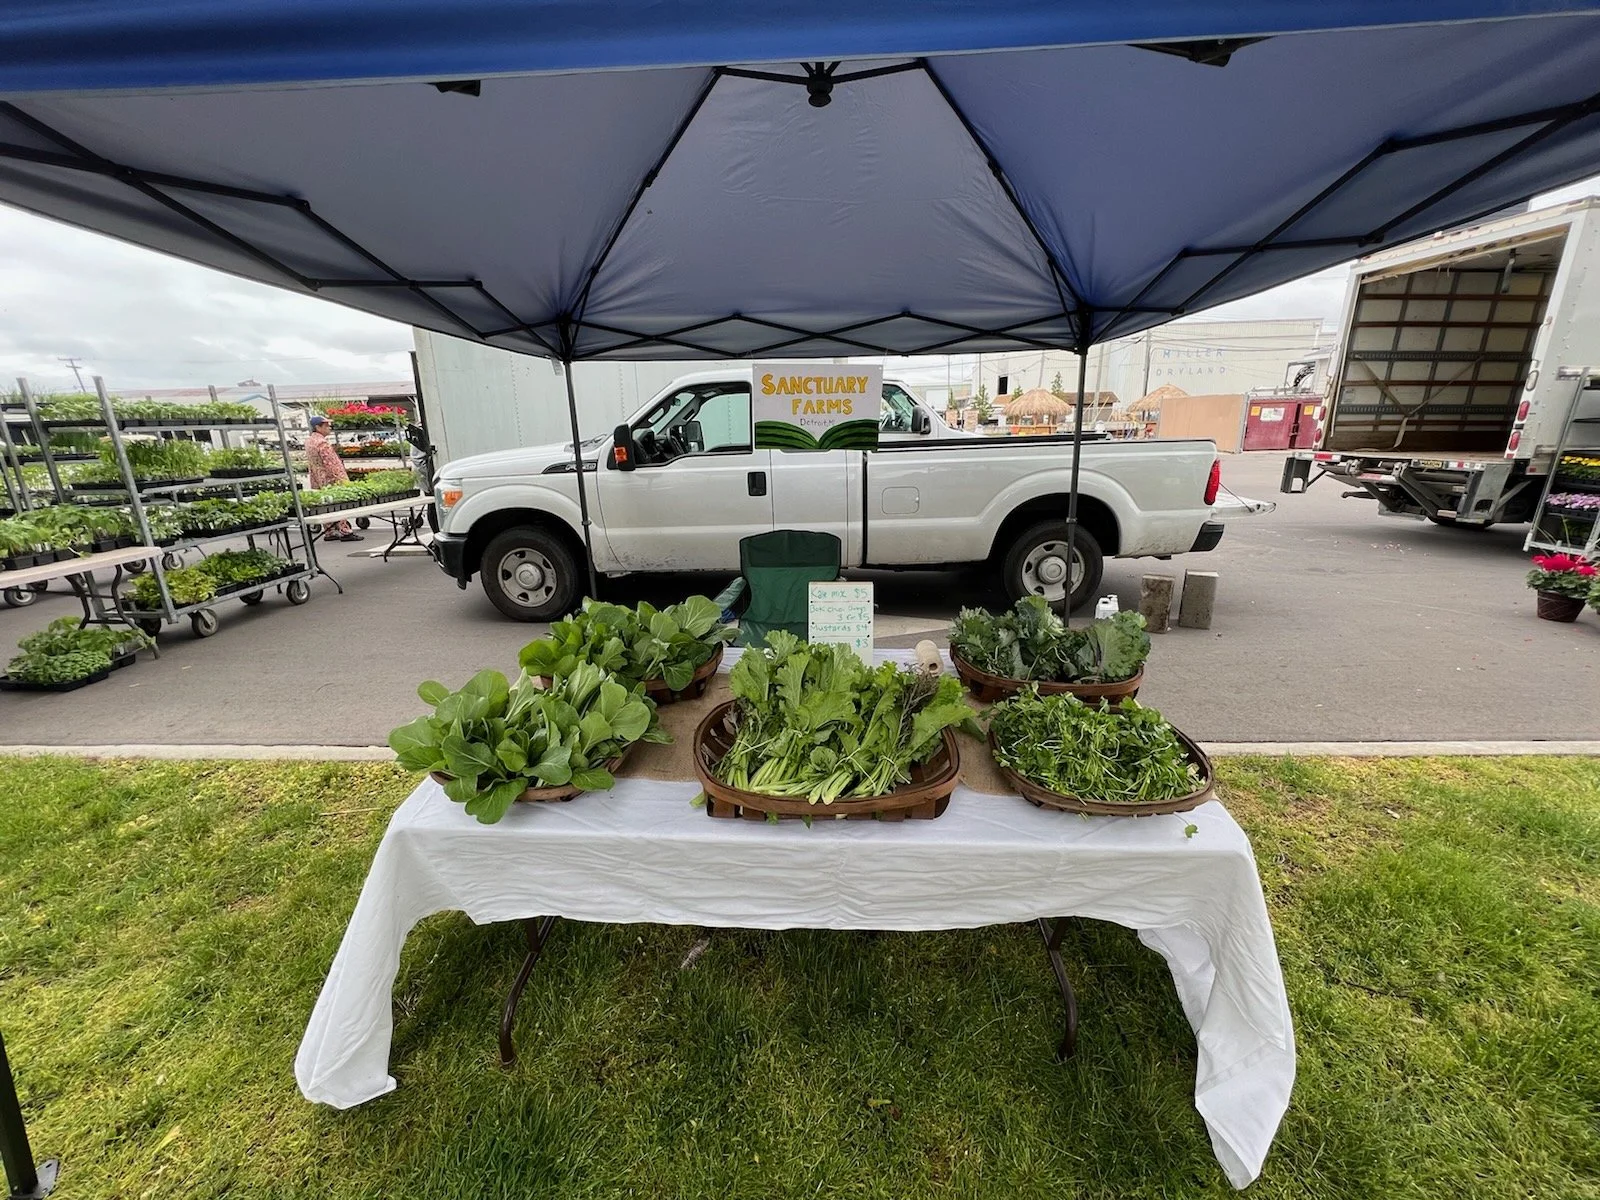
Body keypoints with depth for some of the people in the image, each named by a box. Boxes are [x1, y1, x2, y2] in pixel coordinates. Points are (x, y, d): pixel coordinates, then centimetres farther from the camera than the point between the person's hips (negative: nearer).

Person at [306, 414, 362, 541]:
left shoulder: (308, 441, 14)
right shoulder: (322, 443, -17)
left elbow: (309, 463, 22)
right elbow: (331, 463, -20)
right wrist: (342, 479, -19)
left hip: (318, 482, 9)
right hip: (331, 480, -9)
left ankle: (330, 532, 15)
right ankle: (344, 531, -8)